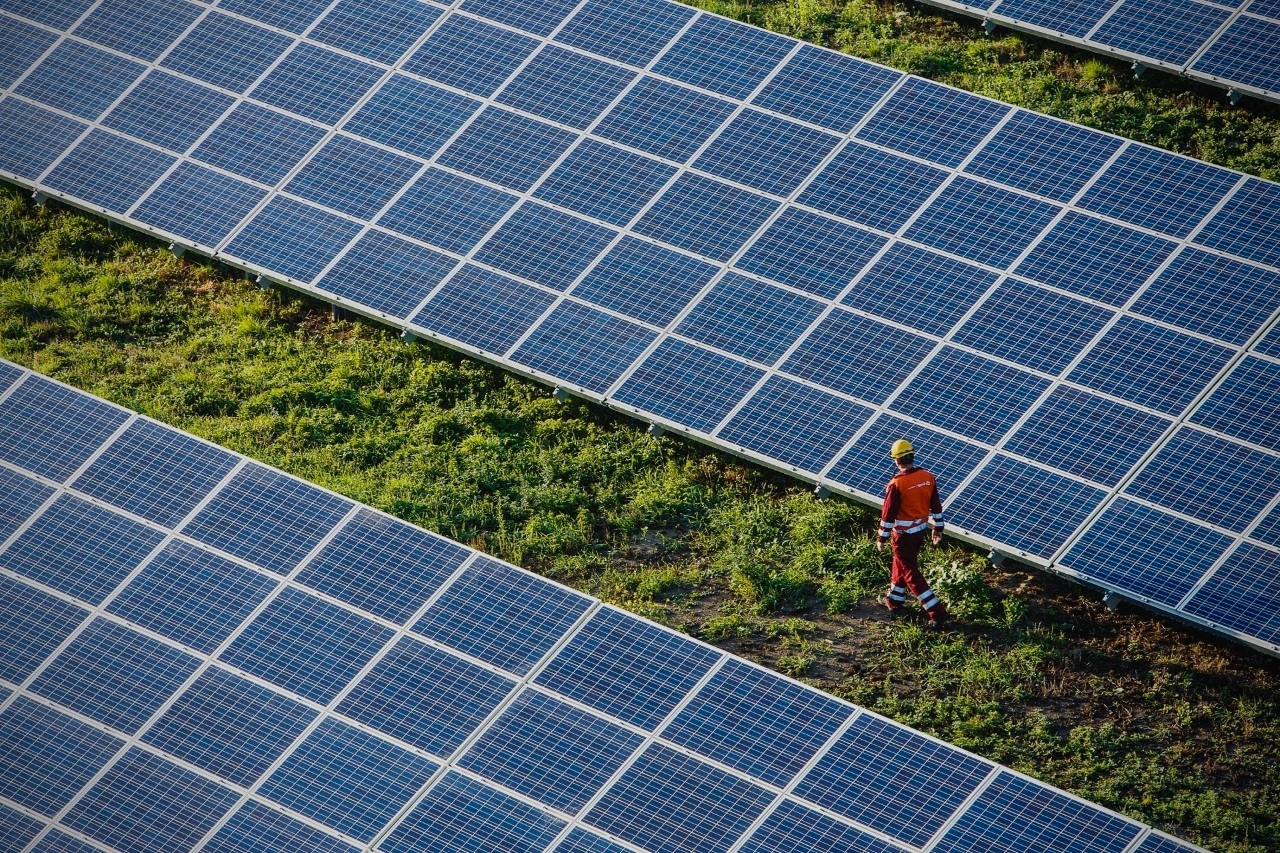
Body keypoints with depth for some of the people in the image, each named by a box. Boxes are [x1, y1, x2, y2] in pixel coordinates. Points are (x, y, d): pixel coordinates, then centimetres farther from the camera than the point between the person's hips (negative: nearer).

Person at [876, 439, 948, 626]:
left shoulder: (896, 484, -24)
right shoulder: (928, 477, -6)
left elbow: (888, 514, -17)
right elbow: (936, 506, 5)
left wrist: (882, 538, -6)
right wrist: (938, 528, 18)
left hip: (903, 534, -7)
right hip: (920, 531, 7)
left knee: (911, 574, 2)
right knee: (901, 564, 27)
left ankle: (937, 611, -1)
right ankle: (895, 600, 42)